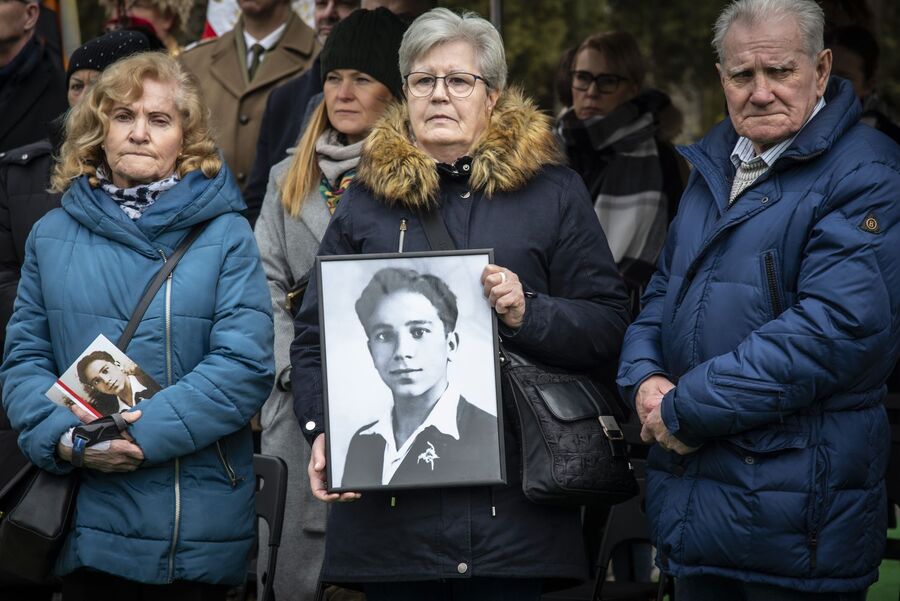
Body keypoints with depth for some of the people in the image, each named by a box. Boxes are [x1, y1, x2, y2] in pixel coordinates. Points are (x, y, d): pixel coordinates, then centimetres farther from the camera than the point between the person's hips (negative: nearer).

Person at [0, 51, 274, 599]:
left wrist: (146, 433, -19)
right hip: (88, 518, 2)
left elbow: (244, 365, -9)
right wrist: (61, 436, -13)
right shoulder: (53, 236, 8)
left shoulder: (226, 236, -1)